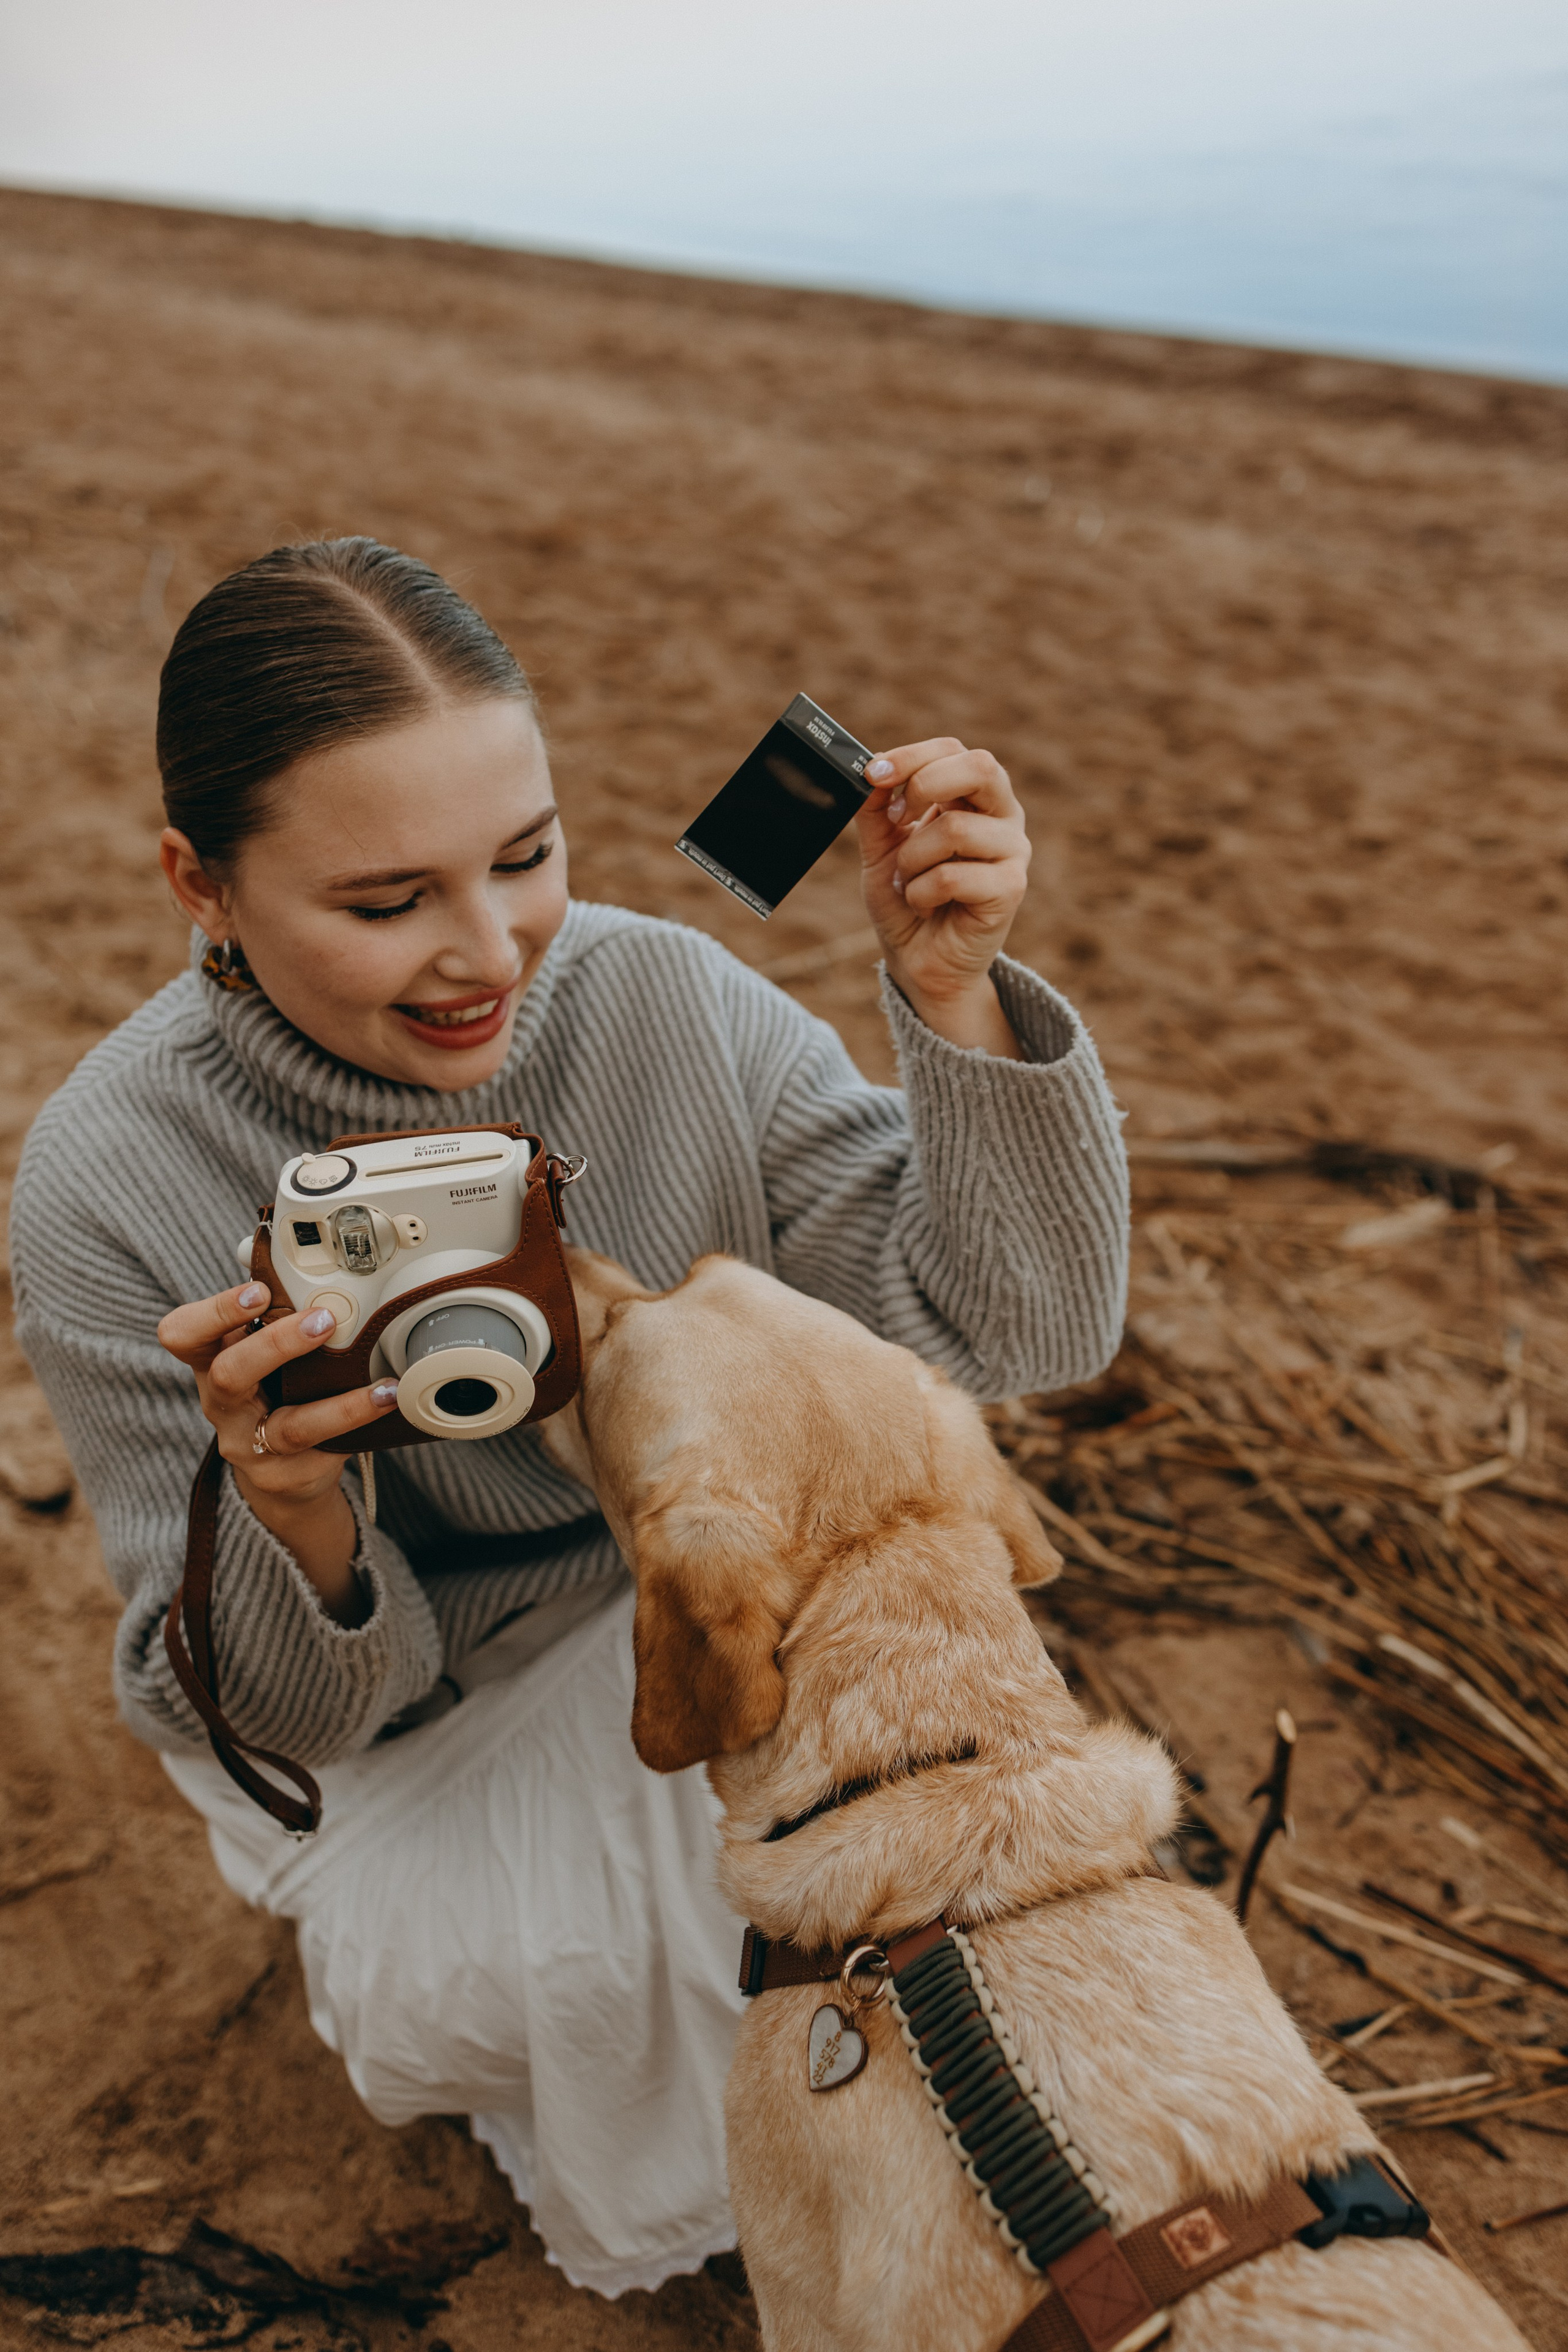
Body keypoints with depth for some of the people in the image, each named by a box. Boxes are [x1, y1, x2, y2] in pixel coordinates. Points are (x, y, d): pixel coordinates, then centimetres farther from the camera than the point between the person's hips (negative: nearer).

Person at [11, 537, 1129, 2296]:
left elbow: (1019, 1329, -19)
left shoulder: (666, 1000, -21)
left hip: (704, 1626, 3)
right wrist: (287, 1512, -39)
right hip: (396, 1729, -2)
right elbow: (282, 1715, -16)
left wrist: (950, 993, -34)